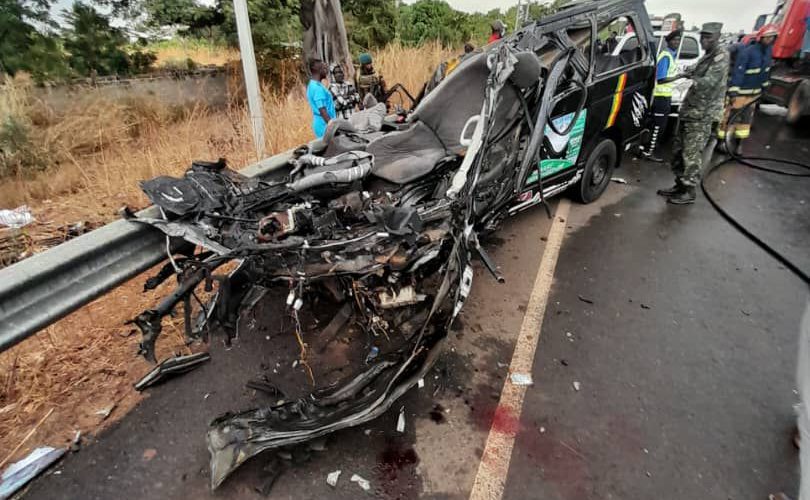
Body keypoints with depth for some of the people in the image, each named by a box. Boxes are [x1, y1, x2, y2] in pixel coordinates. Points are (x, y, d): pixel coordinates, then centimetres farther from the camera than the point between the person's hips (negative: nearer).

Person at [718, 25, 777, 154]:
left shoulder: (768, 50, 7)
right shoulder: (747, 52, -19)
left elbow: (766, 69, 18)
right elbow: (738, 72, -22)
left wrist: (763, 86, 19)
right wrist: (733, 91, -26)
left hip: (754, 93, 8)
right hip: (740, 91, -8)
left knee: (746, 118, 12)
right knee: (730, 117, -6)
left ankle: (739, 143, 21)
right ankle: (721, 141, 4)